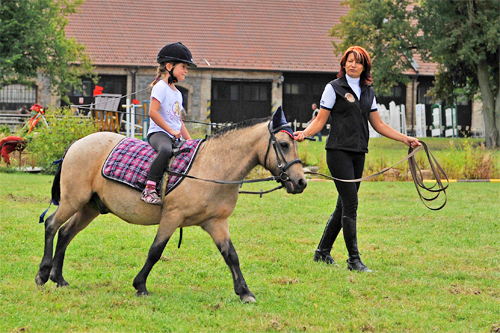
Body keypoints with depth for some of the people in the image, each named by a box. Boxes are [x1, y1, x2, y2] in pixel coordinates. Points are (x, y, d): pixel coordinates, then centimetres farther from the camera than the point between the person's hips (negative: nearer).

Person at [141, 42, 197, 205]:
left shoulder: (177, 94, 23)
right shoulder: (161, 87, -5)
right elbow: (153, 112, -16)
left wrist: (189, 139, 17)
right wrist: (171, 130, -16)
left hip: (174, 137, 9)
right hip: (158, 133, -9)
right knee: (166, 150, -39)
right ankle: (149, 189, -42)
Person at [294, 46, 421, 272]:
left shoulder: (368, 92, 14)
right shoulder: (334, 88, -2)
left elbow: (378, 125, 18)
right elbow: (320, 120, -3)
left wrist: (405, 139, 14)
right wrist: (304, 133, -22)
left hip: (358, 153, 6)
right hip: (339, 151, -6)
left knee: (344, 205, 9)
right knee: (350, 203, -12)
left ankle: (323, 252, 20)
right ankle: (354, 260, -11)